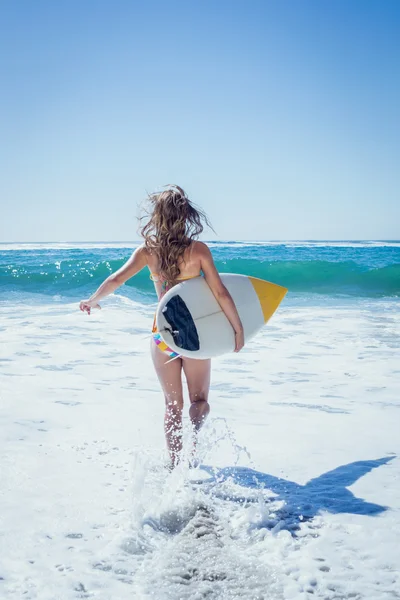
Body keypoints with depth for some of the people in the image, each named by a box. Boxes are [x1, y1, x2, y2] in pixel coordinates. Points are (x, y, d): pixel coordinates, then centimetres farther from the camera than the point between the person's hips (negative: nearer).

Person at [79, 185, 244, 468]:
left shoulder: (148, 251, -6)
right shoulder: (198, 249, -10)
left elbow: (116, 280, -13)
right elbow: (221, 293, -12)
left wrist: (92, 301, 5)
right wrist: (239, 328, -3)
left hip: (163, 335, 2)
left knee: (173, 406, 16)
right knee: (200, 400, 13)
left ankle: (175, 465, 17)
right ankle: (193, 434, -18)